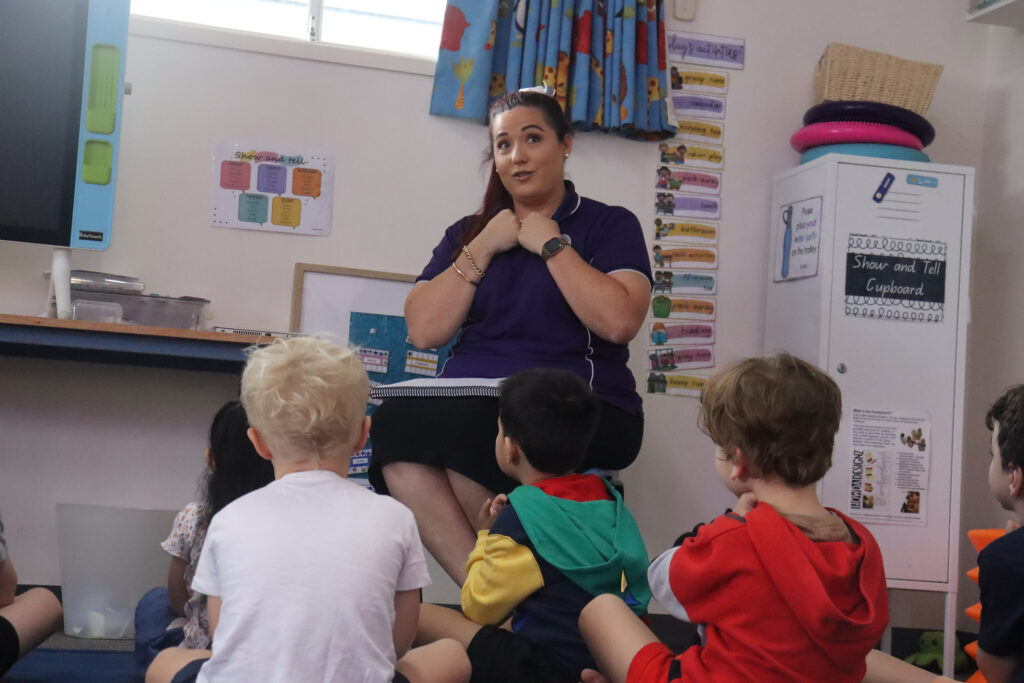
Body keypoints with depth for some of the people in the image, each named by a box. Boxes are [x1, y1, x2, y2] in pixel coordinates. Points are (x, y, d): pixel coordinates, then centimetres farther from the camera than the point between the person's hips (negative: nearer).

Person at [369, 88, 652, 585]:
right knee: (394, 422, -29)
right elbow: (423, 330, 7)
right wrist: (483, 248, 3)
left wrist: (550, 243, -4)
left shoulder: (609, 225, 9)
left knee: (456, 429, -33)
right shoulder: (468, 232, 22)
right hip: (468, 405, 4)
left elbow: (619, 321, -11)